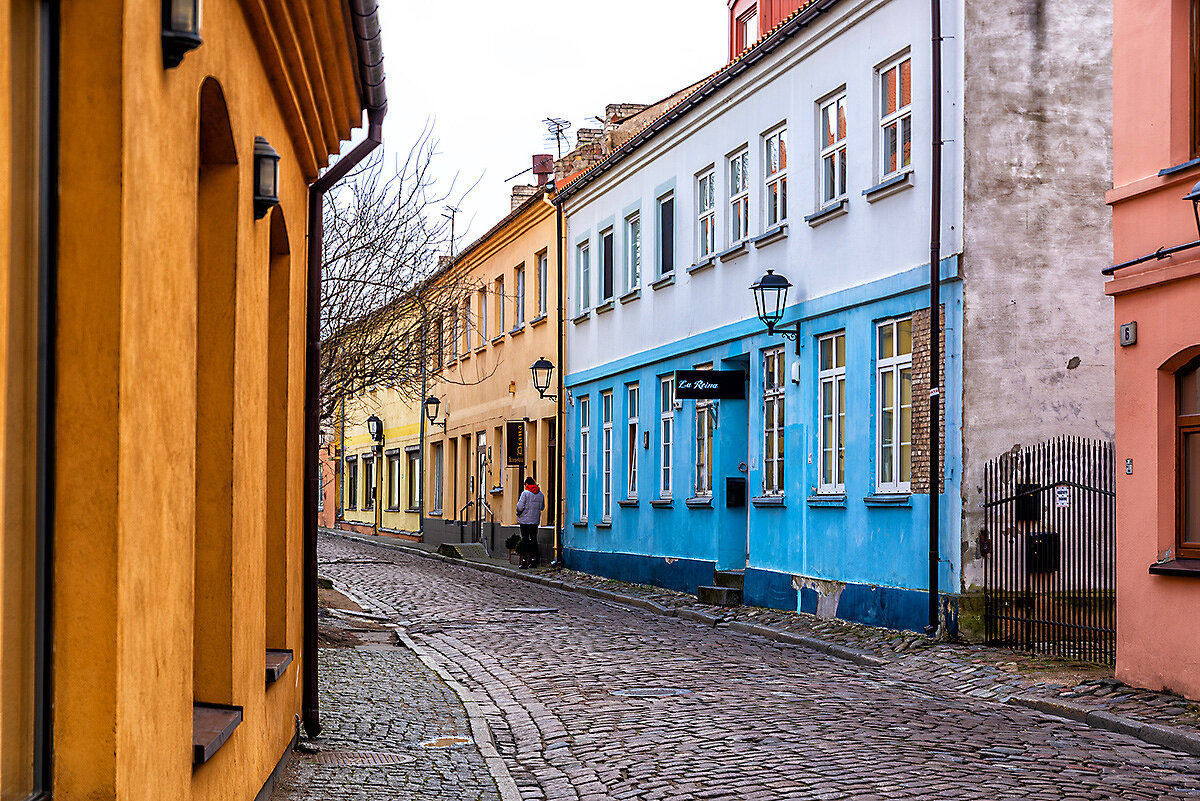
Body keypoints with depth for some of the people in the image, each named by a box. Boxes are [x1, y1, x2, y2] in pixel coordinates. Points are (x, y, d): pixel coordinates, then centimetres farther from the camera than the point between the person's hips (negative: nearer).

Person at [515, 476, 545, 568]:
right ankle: (533, 560, 11)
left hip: (525, 520, -5)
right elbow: (542, 507, 14)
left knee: (525, 540, -3)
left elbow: (520, 506, -15)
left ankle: (524, 561, -6)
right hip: (536, 520, 5)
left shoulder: (525, 493, -12)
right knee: (534, 539, 11)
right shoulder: (541, 494, 5)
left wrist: (518, 513, 3)